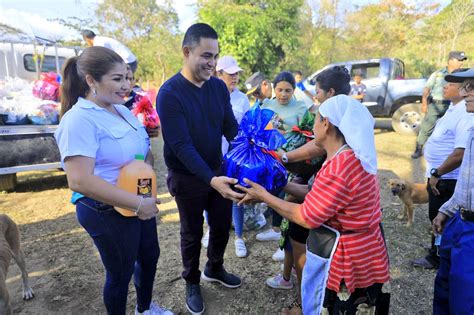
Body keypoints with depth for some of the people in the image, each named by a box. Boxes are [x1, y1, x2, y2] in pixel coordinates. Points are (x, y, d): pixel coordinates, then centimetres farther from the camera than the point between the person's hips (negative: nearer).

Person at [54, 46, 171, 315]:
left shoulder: (122, 110, 4)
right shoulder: (79, 120, -21)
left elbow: (145, 151, 15)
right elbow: (80, 181, -29)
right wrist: (138, 204, -26)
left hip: (141, 204, 9)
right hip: (108, 212, -8)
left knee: (150, 256, 24)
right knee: (121, 273, 12)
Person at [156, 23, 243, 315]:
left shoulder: (219, 87, -3)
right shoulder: (170, 93, -21)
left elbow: (231, 128, -1)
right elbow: (181, 146, -26)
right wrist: (211, 179, -36)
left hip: (218, 171, 5)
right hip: (188, 177, -5)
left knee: (223, 225, 19)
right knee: (192, 233, 13)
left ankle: (214, 269, 46)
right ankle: (192, 283, 39)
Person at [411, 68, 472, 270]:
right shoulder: (453, 109, 8)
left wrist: (437, 174, -17)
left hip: (447, 181, -9)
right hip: (439, 178, 9)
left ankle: (437, 259, 25)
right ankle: (435, 257, 37)